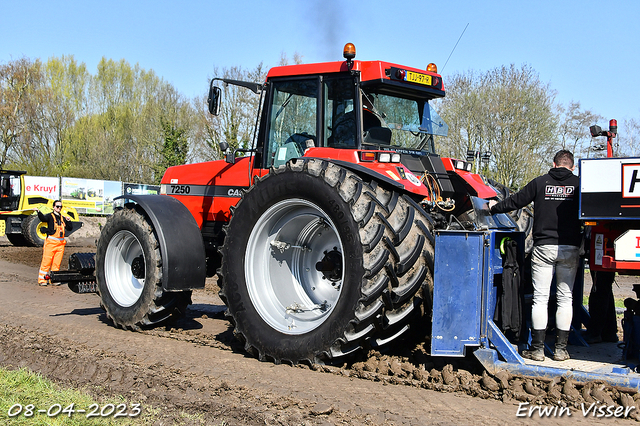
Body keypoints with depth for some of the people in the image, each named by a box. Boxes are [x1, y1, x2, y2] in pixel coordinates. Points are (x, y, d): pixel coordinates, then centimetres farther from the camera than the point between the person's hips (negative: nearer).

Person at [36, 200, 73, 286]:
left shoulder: (63, 218, 20)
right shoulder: (50, 216, 1)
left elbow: (70, 228, 21)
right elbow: (43, 218, -21)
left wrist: (68, 221, 4)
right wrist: (38, 212, -39)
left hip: (61, 243, 5)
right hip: (51, 242, -5)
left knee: (57, 263, 6)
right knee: (46, 261, -5)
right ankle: (42, 280, 0)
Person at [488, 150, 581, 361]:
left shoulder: (540, 182, 3)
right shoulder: (579, 184, 3)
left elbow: (515, 201, 9)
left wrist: (495, 208, 25)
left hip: (543, 247, 0)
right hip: (569, 248, 1)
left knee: (540, 298, 3)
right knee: (565, 298, 7)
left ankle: (537, 348, 4)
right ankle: (560, 348, 8)